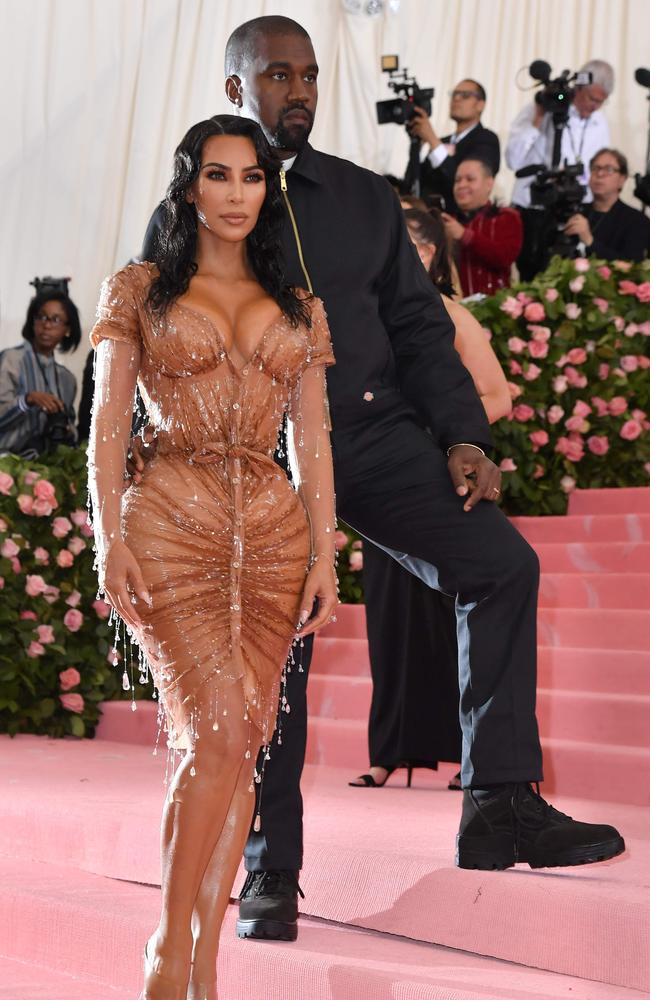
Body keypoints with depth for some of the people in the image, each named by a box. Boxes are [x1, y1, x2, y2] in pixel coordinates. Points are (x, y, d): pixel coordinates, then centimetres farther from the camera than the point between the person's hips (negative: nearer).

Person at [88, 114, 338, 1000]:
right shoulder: (139, 292, 7)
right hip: (171, 527, -3)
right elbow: (108, 428, 2)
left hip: (273, 531, 3)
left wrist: (325, 555, 4)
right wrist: (110, 541, -9)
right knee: (220, 730, -16)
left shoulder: (298, 309, 15)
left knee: (239, 745, 1)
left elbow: (314, 440, 12)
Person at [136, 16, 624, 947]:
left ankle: (498, 802, -8)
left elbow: (419, 328, 13)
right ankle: (270, 870, 10)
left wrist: (463, 437, 0)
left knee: (501, 560, -15)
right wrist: (157, 434, -12)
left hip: (379, 433, 3)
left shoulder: (366, 199, 15)